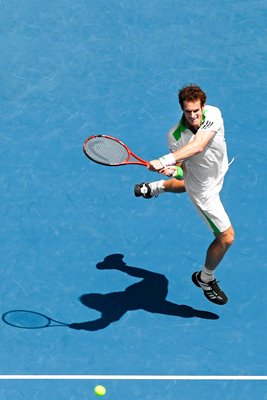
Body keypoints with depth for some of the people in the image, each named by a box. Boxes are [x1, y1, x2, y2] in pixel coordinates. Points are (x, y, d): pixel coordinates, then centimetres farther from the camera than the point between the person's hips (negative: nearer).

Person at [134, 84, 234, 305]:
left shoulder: (213, 113, -33)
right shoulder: (175, 136, -30)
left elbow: (198, 146, -48)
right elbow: (182, 167, -15)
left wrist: (165, 160, -55)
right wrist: (170, 169, -39)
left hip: (217, 173, 4)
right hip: (204, 190, -4)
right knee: (226, 237, -1)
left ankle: (153, 188, 70)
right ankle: (205, 279, 25)